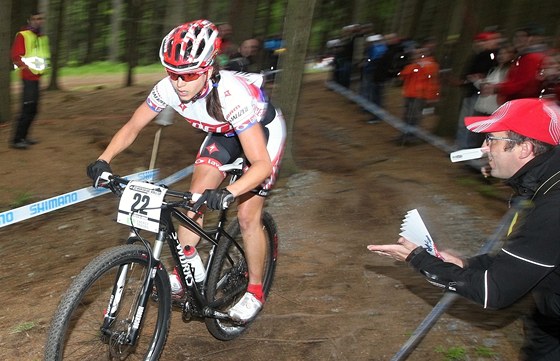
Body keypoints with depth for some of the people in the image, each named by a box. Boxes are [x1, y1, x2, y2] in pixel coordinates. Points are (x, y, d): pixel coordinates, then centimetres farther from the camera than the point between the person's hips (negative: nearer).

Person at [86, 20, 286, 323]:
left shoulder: (232, 95, -41)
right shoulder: (169, 88, -26)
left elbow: (262, 164, -44)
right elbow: (132, 127, -12)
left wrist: (229, 192, -60)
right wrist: (103, 160, -28)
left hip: (263, 131, -5)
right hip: (224, 132, 5)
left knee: (248, 214, -9)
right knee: (194, 198, -9)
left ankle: (255, 292, 10)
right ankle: (181, 277, 5)